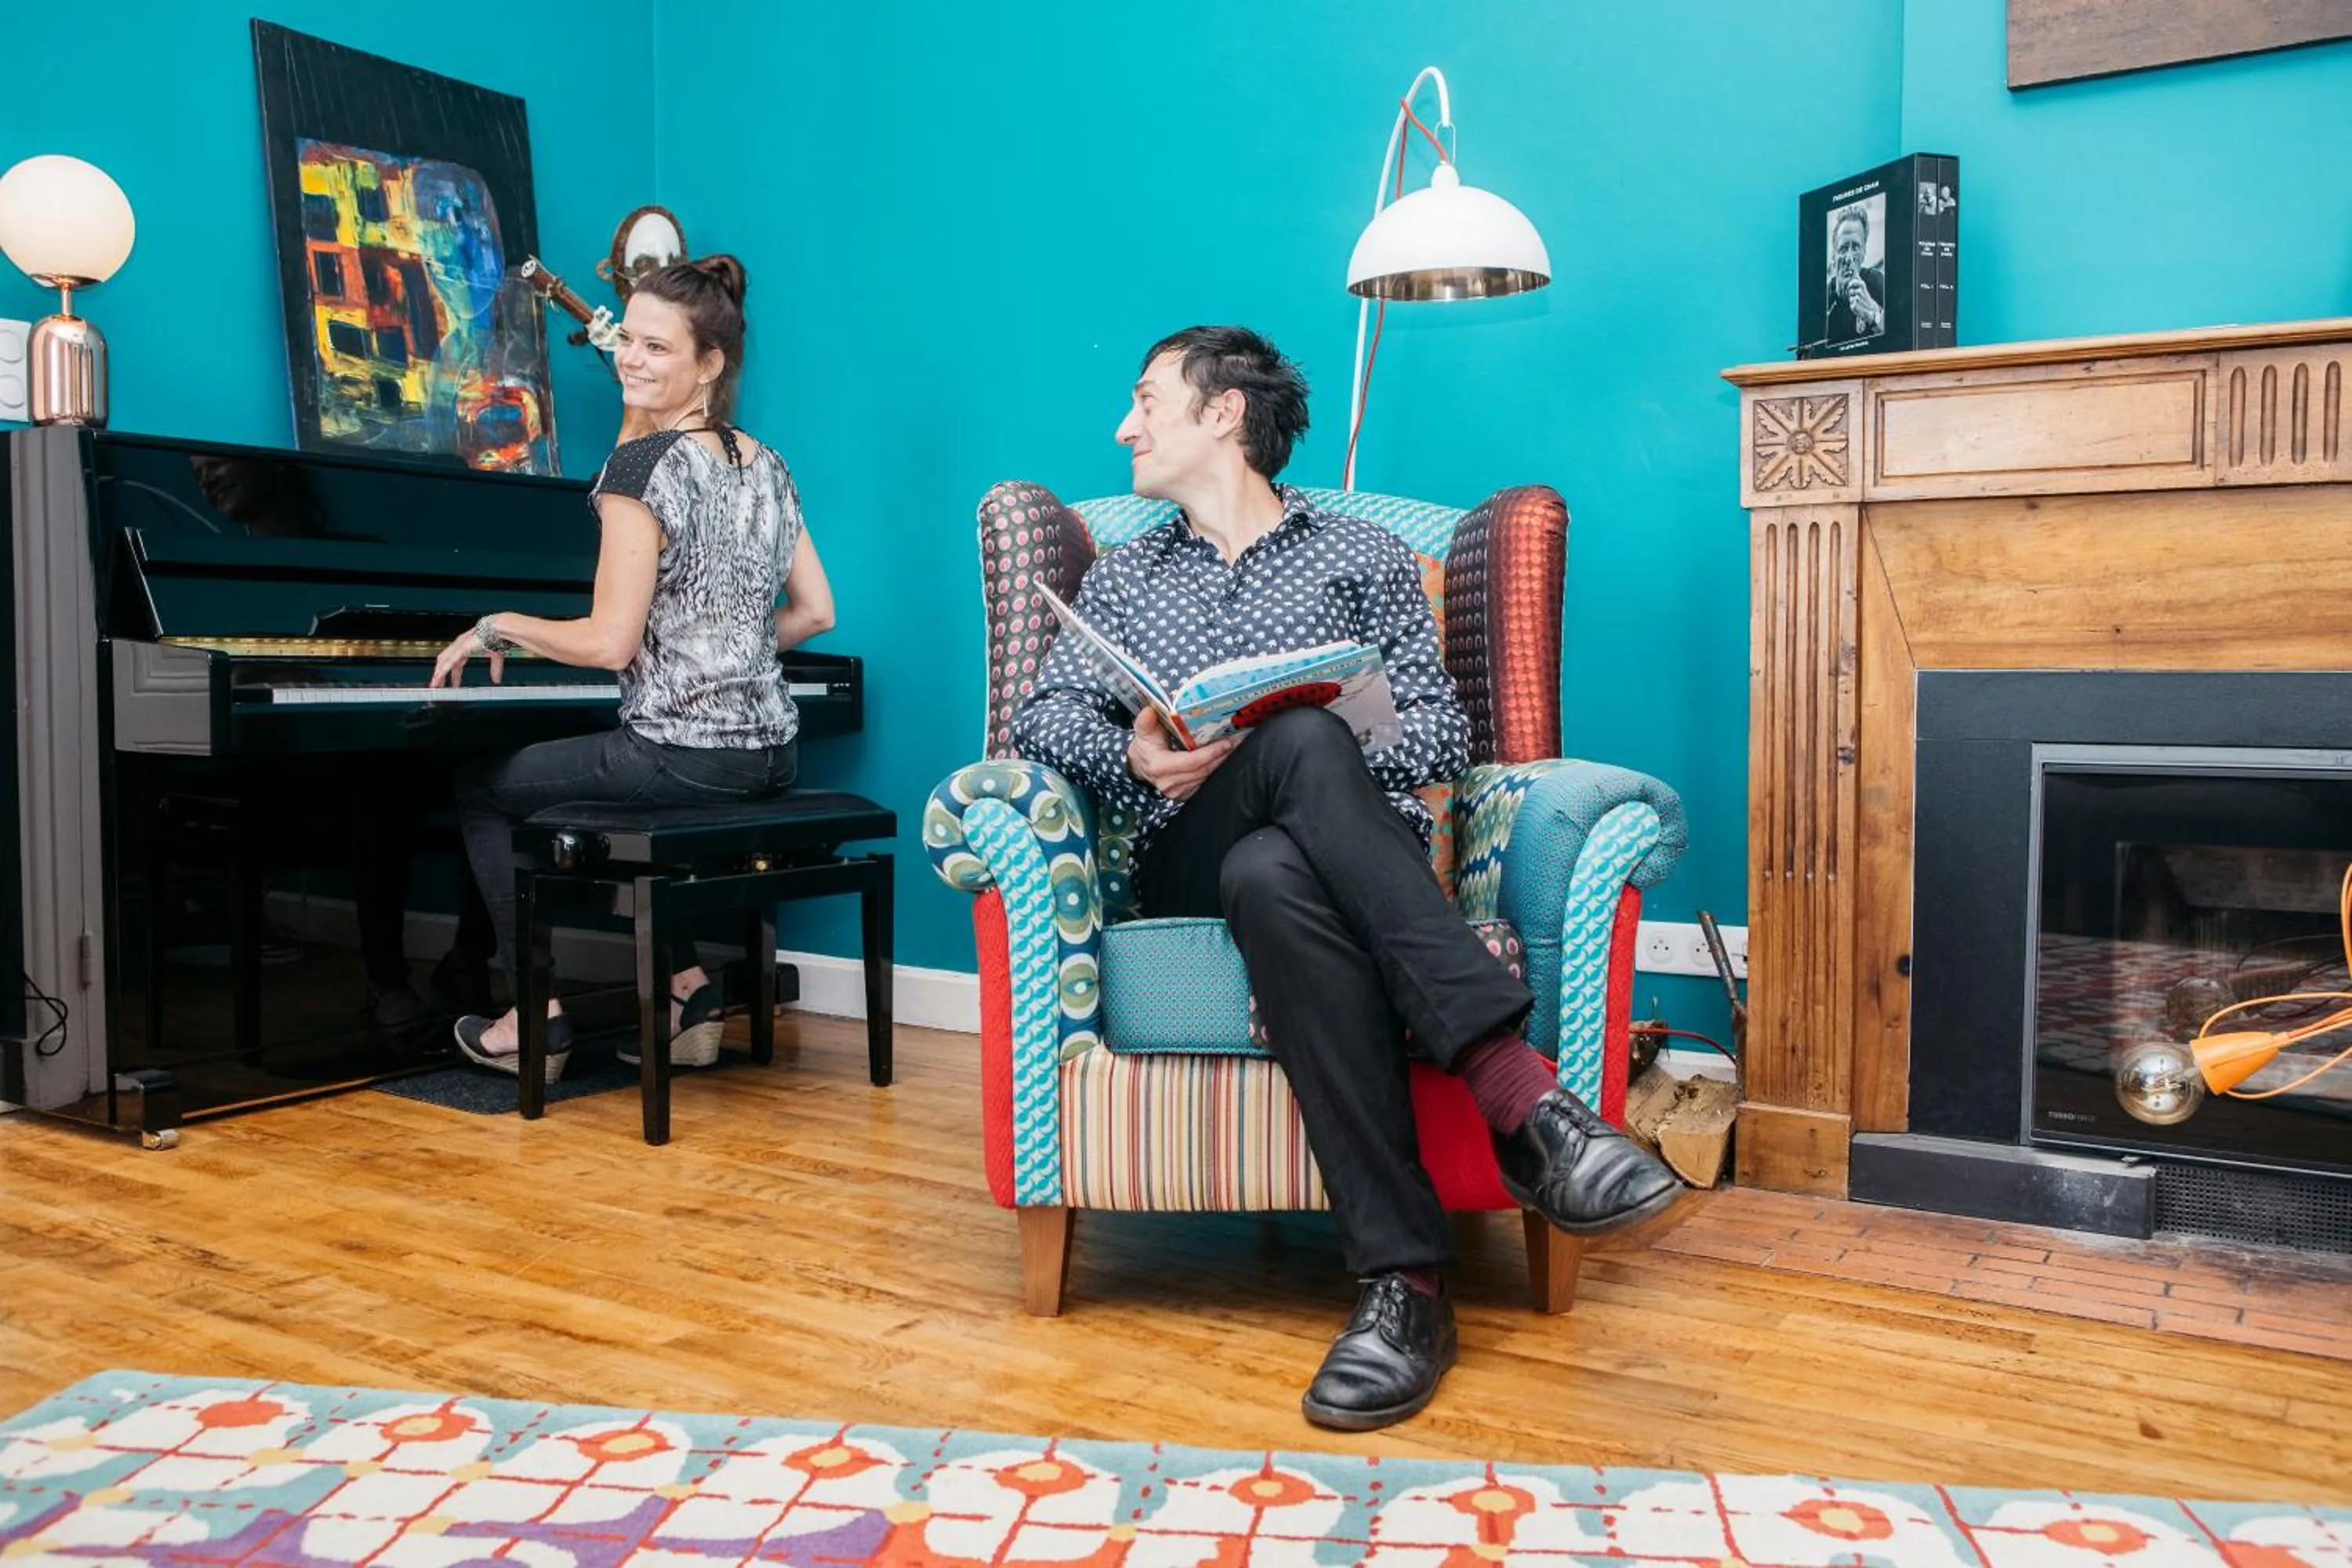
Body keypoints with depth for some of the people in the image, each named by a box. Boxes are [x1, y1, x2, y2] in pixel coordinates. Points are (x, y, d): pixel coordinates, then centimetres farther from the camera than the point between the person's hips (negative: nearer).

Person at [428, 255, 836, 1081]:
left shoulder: (643, 465, -13)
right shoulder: (767, 466, 9)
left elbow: (610, 642, -15)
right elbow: (814, 612, 12)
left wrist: (498, 626, 0)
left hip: (680, 756, -7)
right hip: (770, 755, 7)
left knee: (482, 787, 16)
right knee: (625, 793, 35)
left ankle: (538, 1016, 16)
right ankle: (688, 990, 22)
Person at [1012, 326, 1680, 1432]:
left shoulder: (1363, 556, 19)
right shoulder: (1122, 576, 29)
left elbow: (1442, 734, 6)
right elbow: (1044, 716, 13)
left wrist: (1270, 736, -11)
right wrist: (1131, 758, -11)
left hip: (1340, 858, -1)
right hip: (1188, 865, 1)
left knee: (1271, 875, -41)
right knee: (1303, 743, -36)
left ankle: (1403, 1278, -45)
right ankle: (1516, 1090, -46)